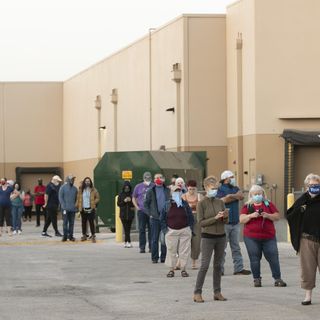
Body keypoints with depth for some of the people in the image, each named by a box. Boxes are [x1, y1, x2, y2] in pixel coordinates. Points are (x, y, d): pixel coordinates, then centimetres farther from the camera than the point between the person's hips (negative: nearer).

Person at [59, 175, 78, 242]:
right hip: (65, 209, -4)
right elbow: (60, 198, -3)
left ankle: (70, 236, 11)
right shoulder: (63, 188, 0)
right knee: (65, 222, -3)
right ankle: (65, 236, 1)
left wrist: (76, 206, 3)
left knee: (71, 223, 5)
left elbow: (76, 198, 15)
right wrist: (64, 206, -12)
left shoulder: (75, 188, 12)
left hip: (73, 209, 4)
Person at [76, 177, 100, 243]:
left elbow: (97, 198, 4)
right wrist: (77, 206, -2)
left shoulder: (93, 190, 2)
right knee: (83, 223, 8)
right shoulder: (81, 190, 9)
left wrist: (94, 203, -11)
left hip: (90, 209, -3)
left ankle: (93, 236, -4)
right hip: (83, 209, 3)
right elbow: (78, 198, 9)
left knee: (91, 222, -7)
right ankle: (84, 235, 18)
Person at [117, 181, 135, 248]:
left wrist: (131, 200, -13)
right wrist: (124, 201, -11)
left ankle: (126, 242, 10)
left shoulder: (132, 194, 5)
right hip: (123, 214, -1)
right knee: (126, 229, -7)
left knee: (128, 228, 2)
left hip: (130, 214, 1)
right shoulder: (121, 195, 6)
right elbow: (118, 203, 5)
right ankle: (129, 242, -11)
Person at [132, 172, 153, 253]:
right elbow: (134, 198, 16)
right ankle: (142, 247, 2)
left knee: (151, 229, 3)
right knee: (142, 229, 0)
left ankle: (151, 247, 8)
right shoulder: (138, 187, 8)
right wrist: (137, 207, 3)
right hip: (142, 211, 0)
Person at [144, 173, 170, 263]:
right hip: (155, 218, -1)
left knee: (165, 239, 4)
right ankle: (154, 258, 6)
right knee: (154, 239, 0)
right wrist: (150, 213, 0)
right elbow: (146, 204, 10)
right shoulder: (151, 191, 6)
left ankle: (164, 257, 11)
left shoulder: (168, 191, 8)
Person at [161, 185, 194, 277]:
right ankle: (171, 269, 8)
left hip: (185, 231, 1)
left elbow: (191, 217, 10)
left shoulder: (185, 204, 6)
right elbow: (162, 218, 7)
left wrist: (190, 227, 1)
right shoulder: (167, 205, 3)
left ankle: (183, 269, 9)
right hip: (171, 231, -1)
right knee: (171, 251, 1)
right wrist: (164, 229, -3)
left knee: (184, 251, 1)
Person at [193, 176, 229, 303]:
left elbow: (225, 222, 11)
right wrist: (215, 218, -20)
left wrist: (225, 217, -11)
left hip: (221, 236, 5)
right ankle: (197, 293, -4)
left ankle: (217, 292, 12)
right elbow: (201, 222, -11)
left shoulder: (220, 202, 8)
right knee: (204, 265, -8)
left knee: (218, 265, 7)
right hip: (208, 237, -5)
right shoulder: (201, 203, -5)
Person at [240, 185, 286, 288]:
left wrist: (268, 215, -13)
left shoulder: (269, 204, 10)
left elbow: (277, 216, 5)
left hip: (269, 237, 1)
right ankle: (257, 279, 10)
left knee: (273, 258, -2)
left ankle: (278, 279, 2)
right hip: (251, 238, 0)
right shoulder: (247, 206, 9)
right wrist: (251, 215, -16)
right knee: (255, 259, 1)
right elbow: (241, 219, 0)